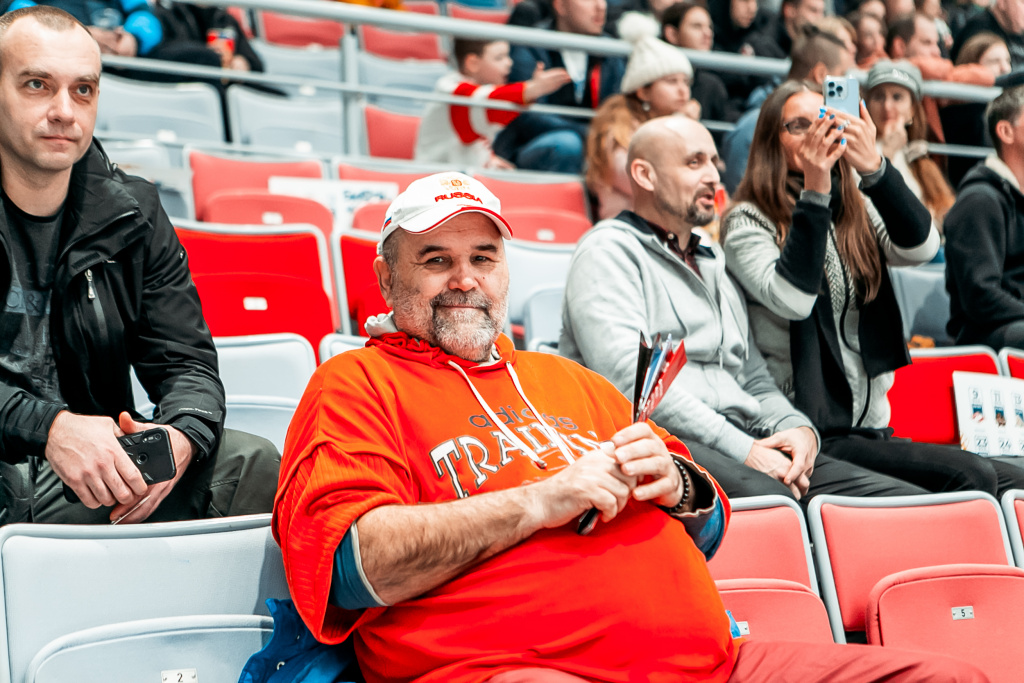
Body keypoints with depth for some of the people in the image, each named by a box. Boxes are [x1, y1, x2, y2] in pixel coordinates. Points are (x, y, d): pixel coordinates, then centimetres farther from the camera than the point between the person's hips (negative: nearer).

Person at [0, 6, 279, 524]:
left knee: (251, 463, -16)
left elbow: (186, 360, 8)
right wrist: (48, 427, -32)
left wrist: (182, 436, -16)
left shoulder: (132, 214, 10)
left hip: (91, 481, 5)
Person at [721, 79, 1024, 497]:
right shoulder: (748, 221, -2)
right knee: (971, 478, -22)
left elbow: (922, 248, -6)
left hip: (872, 428, 7)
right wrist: (814, 191, -21)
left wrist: (875, 168, -19)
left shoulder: (858, 212, 16)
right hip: (812, 436, -7)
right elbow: (792, 299, -21)